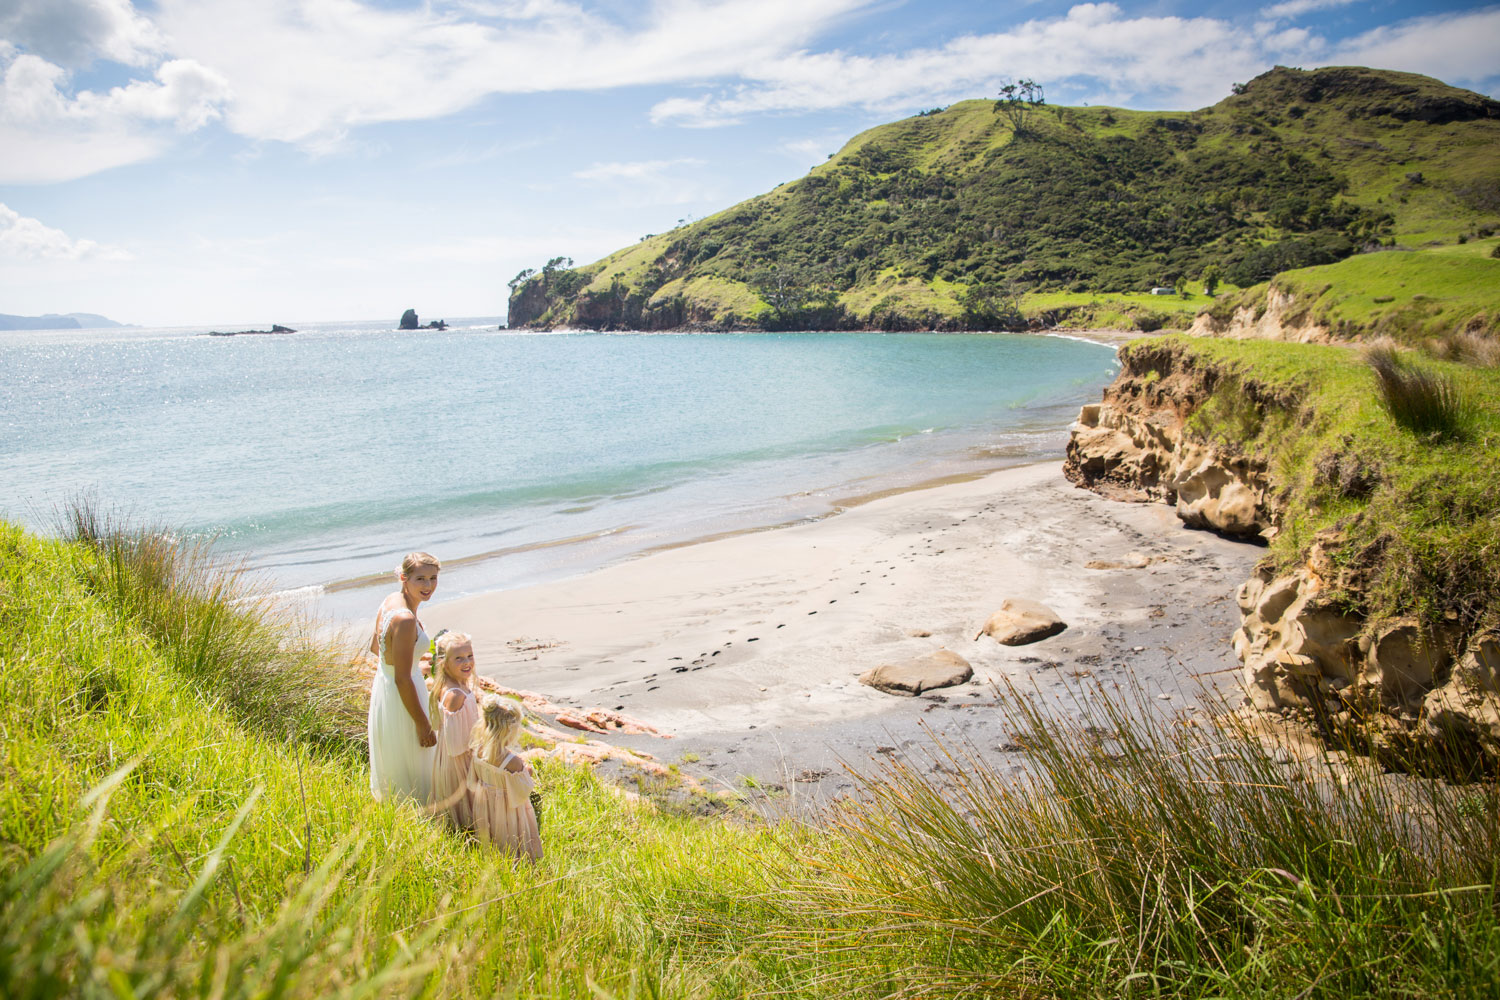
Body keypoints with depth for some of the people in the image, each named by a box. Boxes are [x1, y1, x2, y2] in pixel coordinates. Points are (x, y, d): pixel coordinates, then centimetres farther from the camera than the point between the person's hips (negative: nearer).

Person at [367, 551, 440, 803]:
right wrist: (423, 724, -20)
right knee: (411, 771, 10)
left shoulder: (390, 601, -4)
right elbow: (403, 679, -28)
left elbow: (375, 646, 14)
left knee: (392, 763, 30)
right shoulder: (405, 618, -32)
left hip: (383, 684, 9)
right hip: (400, 698, -9)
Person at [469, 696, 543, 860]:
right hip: (506, 812, -5)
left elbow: (473, 781, -1)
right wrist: (527, 773, -6)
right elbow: (521, 793, -21)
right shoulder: (512, 762, -35)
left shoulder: (478, 751, -17)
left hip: (484, 806, 5)